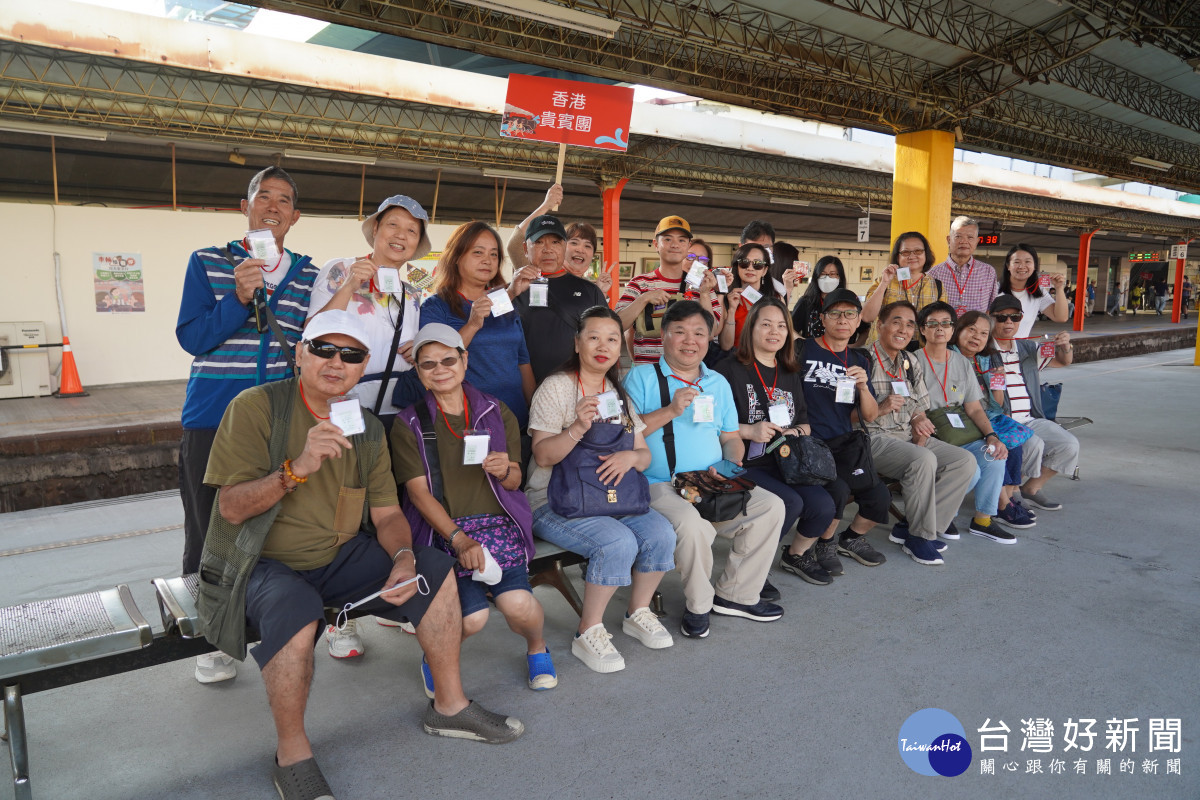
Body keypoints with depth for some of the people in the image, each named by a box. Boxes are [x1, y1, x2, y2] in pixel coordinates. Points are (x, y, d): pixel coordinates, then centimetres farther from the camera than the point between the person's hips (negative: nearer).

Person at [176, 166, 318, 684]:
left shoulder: (308, 276, 10)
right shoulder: (207, 263, 3)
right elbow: (191, 337, -7)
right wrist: (239, 296, -19)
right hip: (213, 417, -2)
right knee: (210, 526, 4)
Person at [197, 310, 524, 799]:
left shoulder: (367, 431, 4)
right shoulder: (255, 408, -13)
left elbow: (387, 513, 4)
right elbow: (231, 508, -17)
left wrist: (404, 558, -18)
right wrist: (298, 468, -33)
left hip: (337, 557, 6)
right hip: (262, 563, -5)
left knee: (435, 569, -6)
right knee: (297, 609, -37)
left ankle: (449, 706, 10)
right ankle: (292, 755, -13)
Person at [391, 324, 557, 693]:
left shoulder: (496, 412, 12)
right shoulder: (408, 424, 5)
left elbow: (514, 482, 13)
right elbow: (419, 491, -4)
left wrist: (503, 470, -13)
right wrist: (459, 539, -18)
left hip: (499, 521, 2)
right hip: (443, 528, -1)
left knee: (517, 602, -24)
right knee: (473, 617, -24)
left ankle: (537, 647, 12)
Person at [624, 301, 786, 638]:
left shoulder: (718, 383, 19)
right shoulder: (641, 377, 2)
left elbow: (731, 436, 20)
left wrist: (732, 464, -2)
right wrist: (669, 411, -18)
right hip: (661, 485, -6)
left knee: (771, 507, -11)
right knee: (692, 524, -34)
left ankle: (735, 594, 4)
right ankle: (698, 605, -5)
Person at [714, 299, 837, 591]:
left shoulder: (790, 375, 18)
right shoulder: (731, 370, -5)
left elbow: (805, 422, 24)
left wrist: (797, 432, 1)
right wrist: (747, 431, -19)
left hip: (785, 463, 6)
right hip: (746, 465, -6)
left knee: (823, 505, -16)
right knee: (790, 502, -29)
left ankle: (797, 552, 17)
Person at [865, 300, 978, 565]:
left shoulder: (910, 364, 17)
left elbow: (919, 410, 20)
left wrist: (920, 422, -1)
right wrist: (881, 409, -22)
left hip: (909, 437, 8)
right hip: (874, 438, -8)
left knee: (965, 461, -8)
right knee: (924, 460, -33)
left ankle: (910, 528, -7)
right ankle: (920, 536, -14)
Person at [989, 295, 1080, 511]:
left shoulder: (1028, 349, 18)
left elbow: (1063, 361, 23)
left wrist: (1065, 346, 1)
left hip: (1031, 420, 7)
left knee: (1070, 445, -10)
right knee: (1033, 444, -30)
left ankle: (1031, 488, 6)